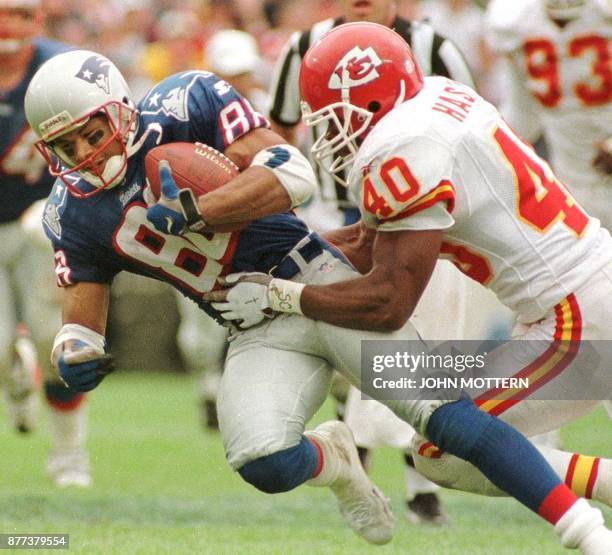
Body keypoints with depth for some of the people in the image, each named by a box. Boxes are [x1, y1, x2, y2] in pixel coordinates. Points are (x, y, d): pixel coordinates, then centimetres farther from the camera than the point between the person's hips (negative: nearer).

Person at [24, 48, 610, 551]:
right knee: (263, 464, -24)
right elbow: (81, 317, 3)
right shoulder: (74, 215, 1)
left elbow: (293, 175, -20)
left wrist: (194, 211, -30)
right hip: (259, 335, 4)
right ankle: (332, 460, 13)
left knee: (439, 411, -17)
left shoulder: (185, 103, -12)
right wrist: (76, 356, -20)